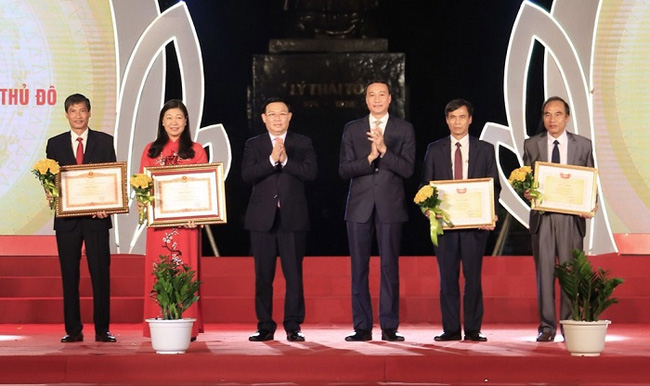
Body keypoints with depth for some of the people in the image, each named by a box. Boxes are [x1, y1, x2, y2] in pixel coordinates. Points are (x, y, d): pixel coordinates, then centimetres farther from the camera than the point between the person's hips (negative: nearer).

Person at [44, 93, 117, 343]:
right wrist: (52, 196, -12)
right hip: (67, 218, 1)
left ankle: (102, 329, 4)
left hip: (97, 217, -1)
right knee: (69, 275, 4)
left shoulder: (104, 141, 6)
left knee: (101, 273, -1)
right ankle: (73, 330, 10)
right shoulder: (55, 144, 10)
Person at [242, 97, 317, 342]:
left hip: (293, 218, -1)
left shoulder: (303, 144, 9)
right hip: (262, 218, 1)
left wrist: (285, 160, -15)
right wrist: (272, 159, -16)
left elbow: (311, 172, -6)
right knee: (263, 276, 3)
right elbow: (247, 175, -5)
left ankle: (293, 327, 5)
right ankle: (265, 326, 10)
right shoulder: (253, 145, 10)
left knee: (294, 275, -1)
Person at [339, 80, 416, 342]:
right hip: (359, 206, 1)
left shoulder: (404, 129, 6)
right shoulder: (352, 129, 9)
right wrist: (369, 158, -14)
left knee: (389, 267, 0)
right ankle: (362, 327, 6)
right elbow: (344, 170, 2)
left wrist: (384, 149, -16)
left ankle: (389, 327, 5)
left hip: (390, 206, -1)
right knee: (359, 268, 1)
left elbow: (407, 169, -4)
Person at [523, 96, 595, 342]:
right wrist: (527, 192, -12)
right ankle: (547, 326, 6)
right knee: (544, 272, 1)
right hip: (542, 217, 0)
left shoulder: (583, 145, 7)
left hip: (571, 217, 0)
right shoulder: (531, 145, 8)